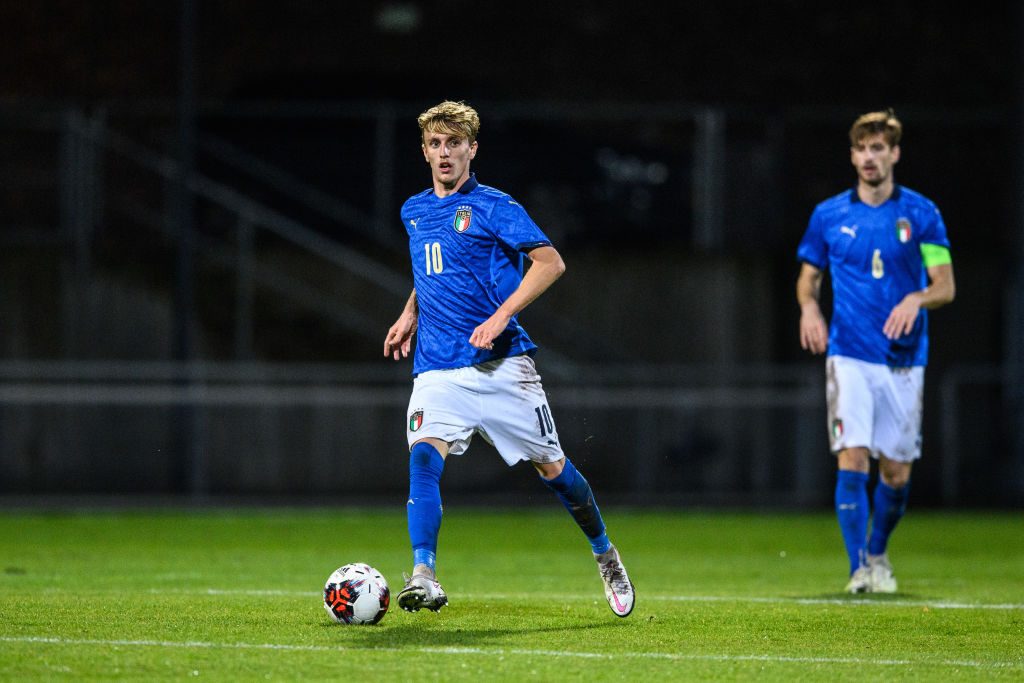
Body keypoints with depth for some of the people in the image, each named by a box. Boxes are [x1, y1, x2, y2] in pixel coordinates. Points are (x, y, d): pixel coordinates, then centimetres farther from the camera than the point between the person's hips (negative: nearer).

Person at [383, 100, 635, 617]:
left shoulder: (493, 206, -5)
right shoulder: (414, 211, 14)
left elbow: (550, 262, -12)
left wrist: (500, 318, -20)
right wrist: (410, 314, 18)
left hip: (500, 364, -4)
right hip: (437, 370, 4)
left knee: (550, 466, 6)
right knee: (423, 457, -21)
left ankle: (604, 555, 29)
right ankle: (423, 578, -30)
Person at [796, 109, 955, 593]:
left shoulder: (922, 214, 0)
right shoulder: (829, 215, 5)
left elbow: (946, 286, -1)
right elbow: (808, 275, 16)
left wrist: (916, 300, -22)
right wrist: (809, 305, -6)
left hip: (904, 358, 1)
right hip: (849, 355, 0)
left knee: (896, 472, 6)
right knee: (852, 459, -14)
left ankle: (878, 553, 30)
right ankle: (859, 570, -14)